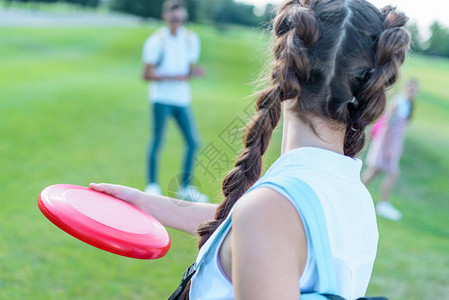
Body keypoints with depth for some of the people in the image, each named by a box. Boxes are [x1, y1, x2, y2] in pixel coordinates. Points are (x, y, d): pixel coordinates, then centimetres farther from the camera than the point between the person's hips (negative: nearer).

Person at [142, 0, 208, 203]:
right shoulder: (156, 41, -6)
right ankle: (152, 185, 15)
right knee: (157, 141, -2)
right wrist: (174, 77, -17)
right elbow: (147, 74, -7)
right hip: (161, 98, -5)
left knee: (193, 141, 1)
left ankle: (185, 187, 15)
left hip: (182, 98, 5)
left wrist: (193, 73, -8)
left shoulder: (191, 39, 9)